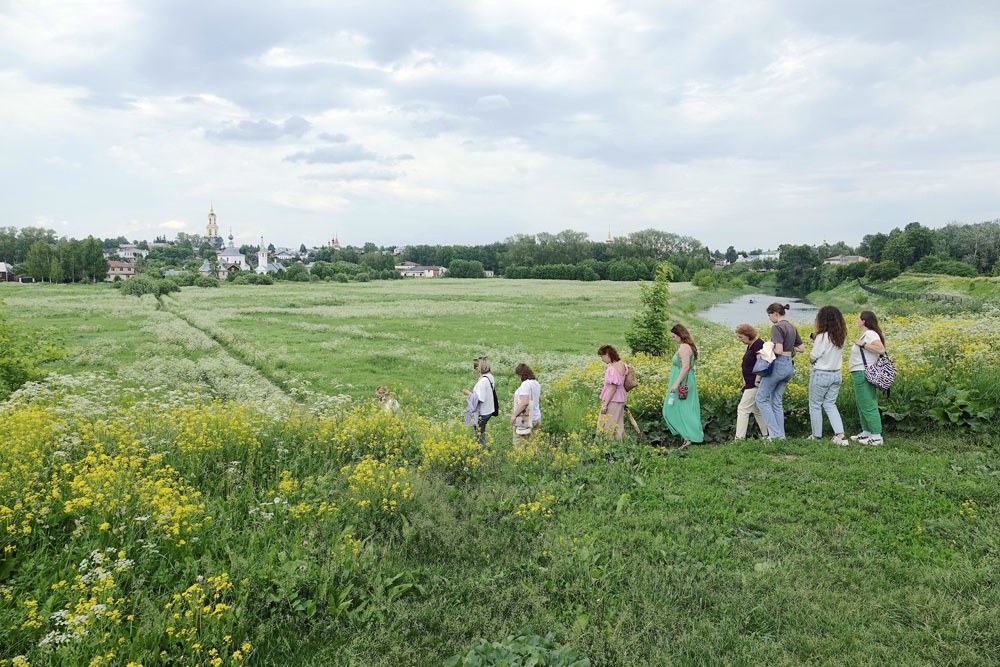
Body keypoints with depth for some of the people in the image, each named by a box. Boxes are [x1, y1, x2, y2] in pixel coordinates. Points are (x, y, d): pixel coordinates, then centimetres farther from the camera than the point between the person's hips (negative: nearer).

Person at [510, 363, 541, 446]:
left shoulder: (526, 384, -17)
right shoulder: (536, 383, 12)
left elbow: (524, 402, -25)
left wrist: (514, 414, -18)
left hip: (526, 420, -9)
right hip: (536, 417, 9)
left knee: (519, 446, -5)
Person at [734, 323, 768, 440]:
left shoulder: (758, 344, -16)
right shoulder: (750, 345, 14)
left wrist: (757, 380, -24)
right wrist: (745, 379, 10)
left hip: (755, 384, -10)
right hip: (750, 383, 10)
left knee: (743, 409, -10)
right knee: (756, 410, 16)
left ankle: (739, 438, -9)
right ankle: (767, 435, 22)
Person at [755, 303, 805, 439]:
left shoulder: (777, 327, -14)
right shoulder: (792, 327, 13)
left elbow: (778, 350, -21)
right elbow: (802, 348, 18)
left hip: (778, 364, -9)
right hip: (789, 366, 9)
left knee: (761, 398, 0)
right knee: (777, 401, 15)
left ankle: (774, 433, -5)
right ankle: (781, 435, 14)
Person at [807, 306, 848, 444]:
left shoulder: (822, 337, -21)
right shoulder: (842, 336, 1)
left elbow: (812, 358, -17)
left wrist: (815, 342, 0)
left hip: (821, 375, -7)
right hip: (837, 374, 7)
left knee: (815, 405, 10)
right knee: (830, 404, 16)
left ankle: (816, 435, 19)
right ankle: (840, 434, 5)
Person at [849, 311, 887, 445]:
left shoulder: (870, 334, -14)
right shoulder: (865, 334, 17)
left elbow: (881, 349, -29)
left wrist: (863, 344, -24)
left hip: (864, 374, -11)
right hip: (860, 374, 11)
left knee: (868, 405, -8)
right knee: (862, 404, 17)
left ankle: (876, 436, -4)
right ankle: (866, 432, 25)